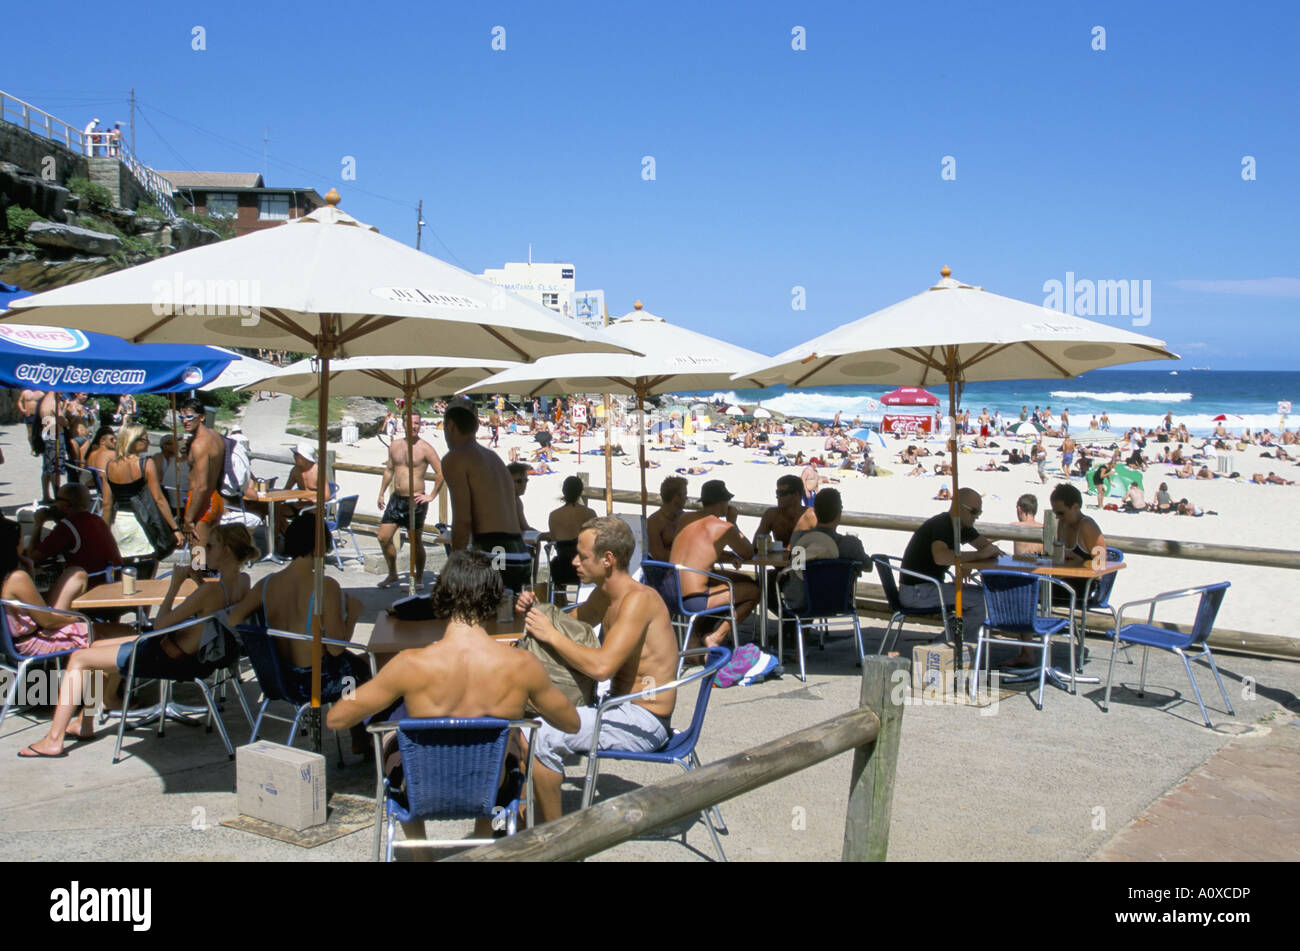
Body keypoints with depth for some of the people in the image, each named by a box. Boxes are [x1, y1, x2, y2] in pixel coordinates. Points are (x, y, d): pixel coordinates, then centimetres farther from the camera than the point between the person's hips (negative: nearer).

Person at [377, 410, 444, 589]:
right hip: (396, 499, 6)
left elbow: (441, 473, -10)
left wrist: (431, 496, -10)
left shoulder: (425, 448, -9)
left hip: (415, 501, -5)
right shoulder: (395, 445, 8)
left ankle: (419, 579, 18)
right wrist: (381, 493, 18)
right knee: (384, 537, 4)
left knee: (416, 542, 3)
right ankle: (392, 574, 21)